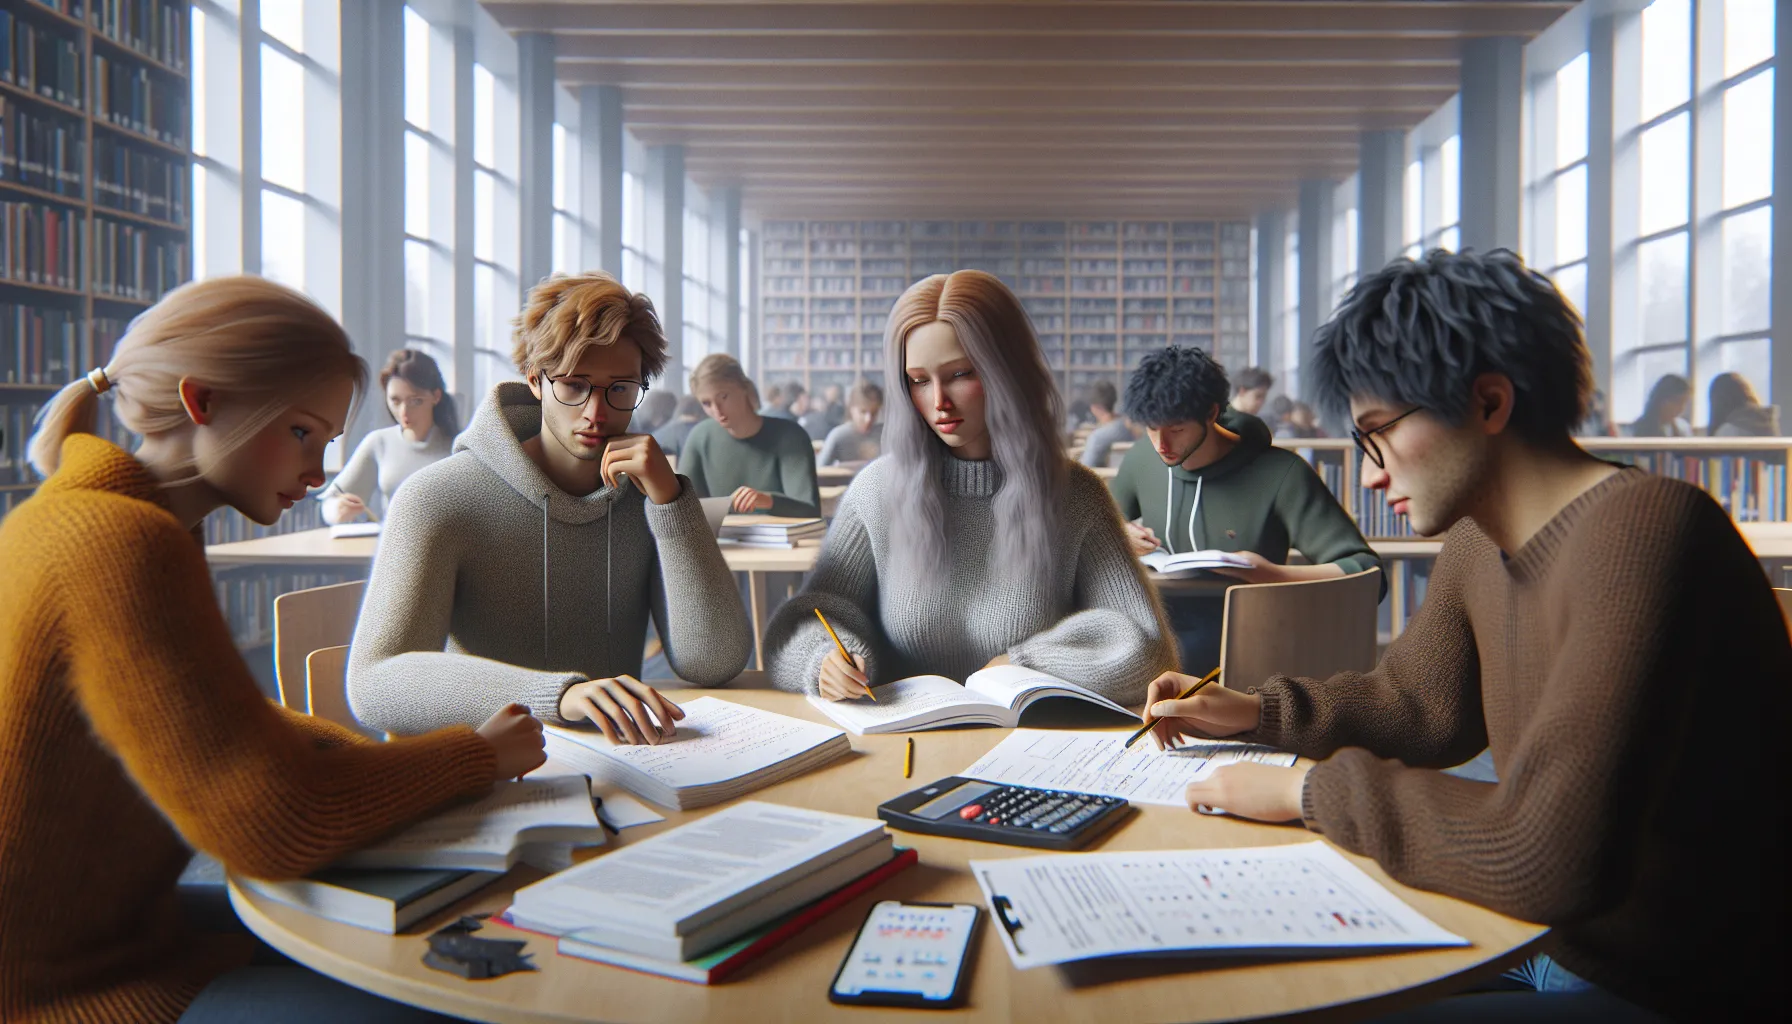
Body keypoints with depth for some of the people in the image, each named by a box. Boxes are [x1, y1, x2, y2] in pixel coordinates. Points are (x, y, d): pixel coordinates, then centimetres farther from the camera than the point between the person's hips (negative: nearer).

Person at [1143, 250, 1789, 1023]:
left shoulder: (1642, 531, -28)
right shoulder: (1478, 539, 0)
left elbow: (1546, 856, -34)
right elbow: (1416, 703, 16)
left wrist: (1312, 791, -22)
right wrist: (1252, 710, 2)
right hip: (1551, 946, 8)